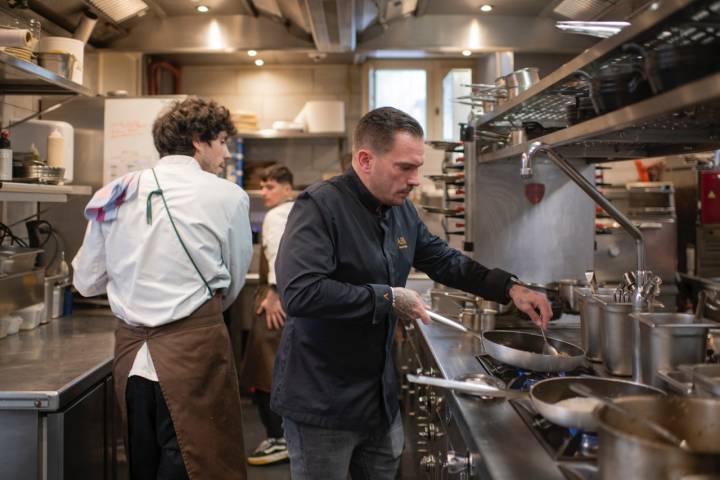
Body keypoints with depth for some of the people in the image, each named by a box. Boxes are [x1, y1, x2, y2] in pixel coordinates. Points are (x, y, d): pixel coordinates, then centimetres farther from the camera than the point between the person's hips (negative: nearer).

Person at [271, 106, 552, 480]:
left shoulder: (401, 210, 4)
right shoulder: (319, 207, -22)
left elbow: (446, 261, 14)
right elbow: (299, 293, -33)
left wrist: (510, 288, 1)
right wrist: (386, 298, -25)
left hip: (381, 393, 8)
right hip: (322, 403, -7)